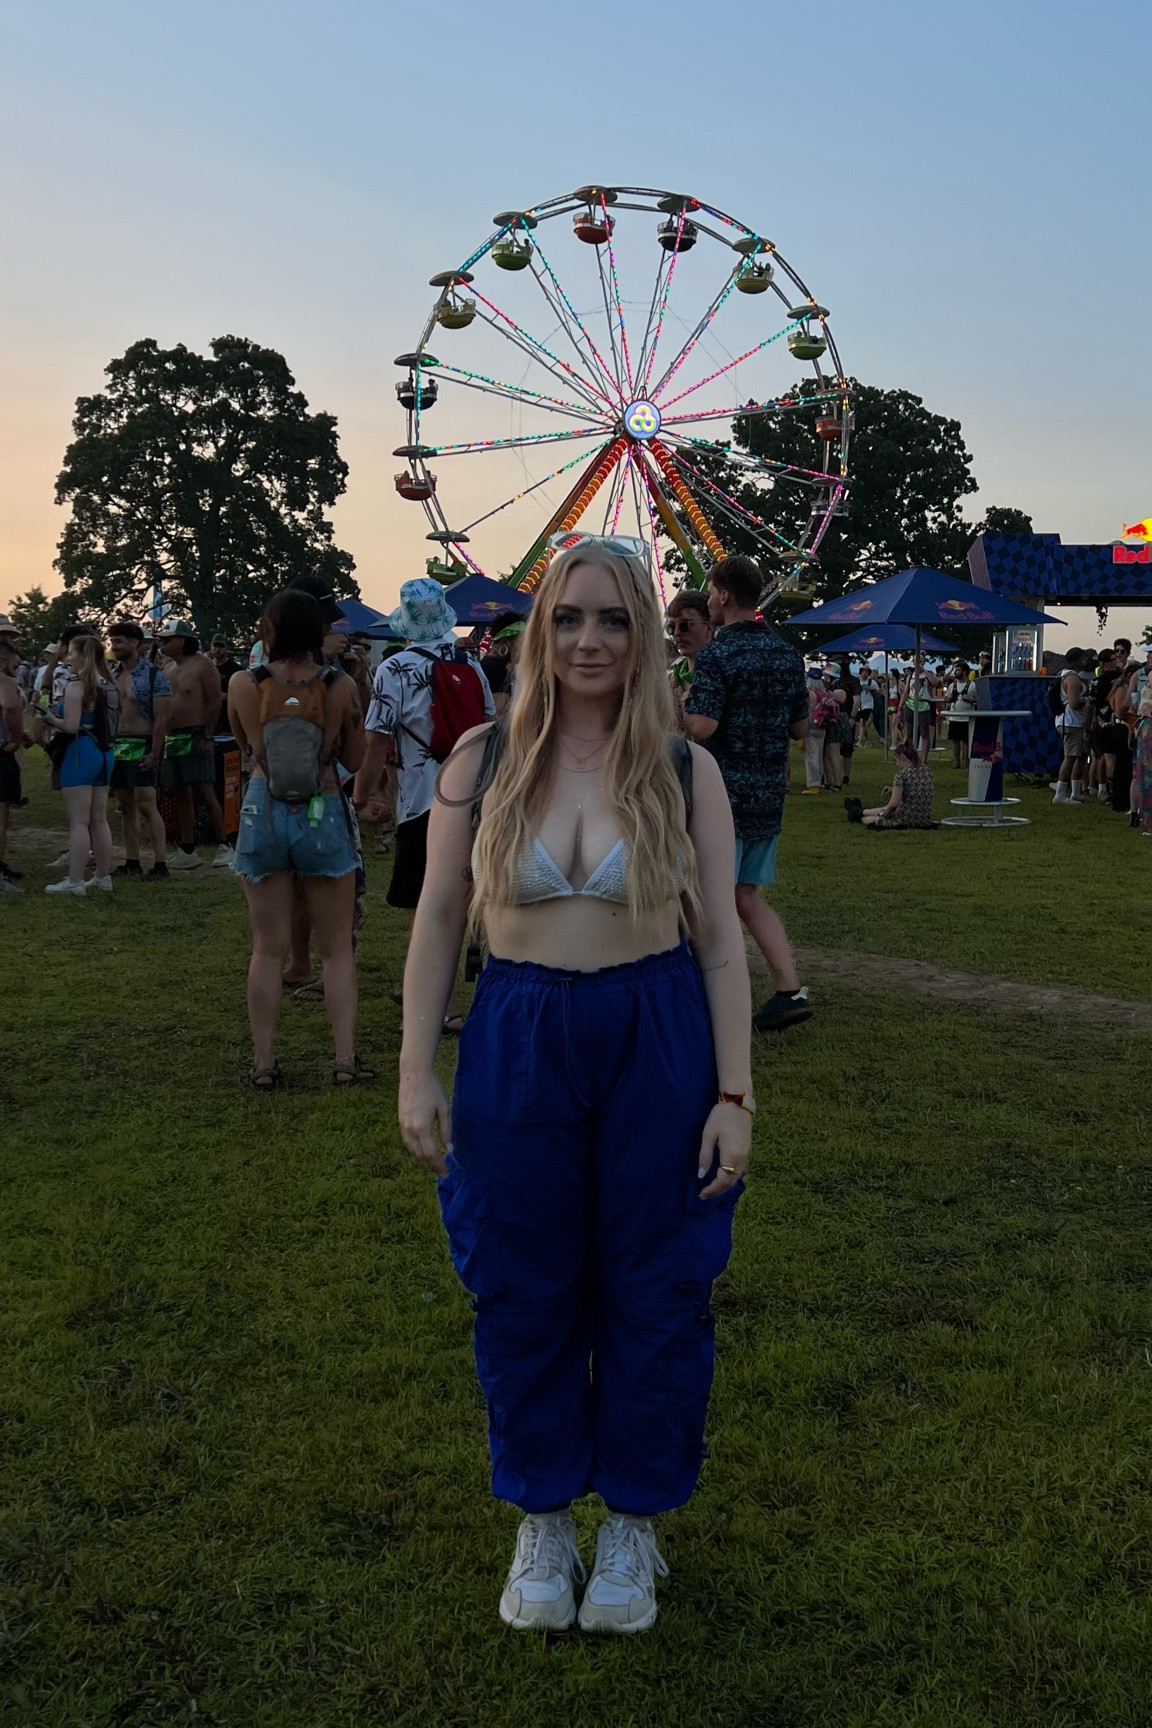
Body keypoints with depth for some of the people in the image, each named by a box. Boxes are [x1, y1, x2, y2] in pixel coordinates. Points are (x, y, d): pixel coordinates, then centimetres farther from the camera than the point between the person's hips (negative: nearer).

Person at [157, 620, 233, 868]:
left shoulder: (202, 665, -6)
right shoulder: (168, 668, 16)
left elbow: (214, 701, -10)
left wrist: (208, 737, -17)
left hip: (196, 737, -7)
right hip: (172, 737, 7)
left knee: (205, 792, -12)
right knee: (182, 795, 8)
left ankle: (223, 847, -8)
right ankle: (187, 850, 13)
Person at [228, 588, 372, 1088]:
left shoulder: (242, 684, -6)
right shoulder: (340, 686, -7)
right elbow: (354, 758, 3)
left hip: (263, 810, 1)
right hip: (324, 812, -1)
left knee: (269, 948, 8)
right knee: (337, 948, 9)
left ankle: (263, 1063, 12)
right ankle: (346, 1058, 8)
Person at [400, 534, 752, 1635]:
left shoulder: (684, 770, -2)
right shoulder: (482, 760, -1)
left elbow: (719, 939, 0)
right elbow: (438, 922, 3)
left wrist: (734, 1094, -4)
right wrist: (415, 1073, 0)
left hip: (657, 1045, 0)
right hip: (516, 1041, 1)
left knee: (652, 1291, 10)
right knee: (522, 1292, 11)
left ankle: (632, 1520, 32)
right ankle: (542, 1515, 33)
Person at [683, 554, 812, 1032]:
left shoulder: (717, 655, -15)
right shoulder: (787, 654, 7)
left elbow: (701, 726, -23)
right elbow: (800, 726, 13)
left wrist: (676, 703, -5)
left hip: (723, 791, -7)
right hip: (770, 794, 7)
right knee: (749, 896, 16)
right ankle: (790, 990, 7)